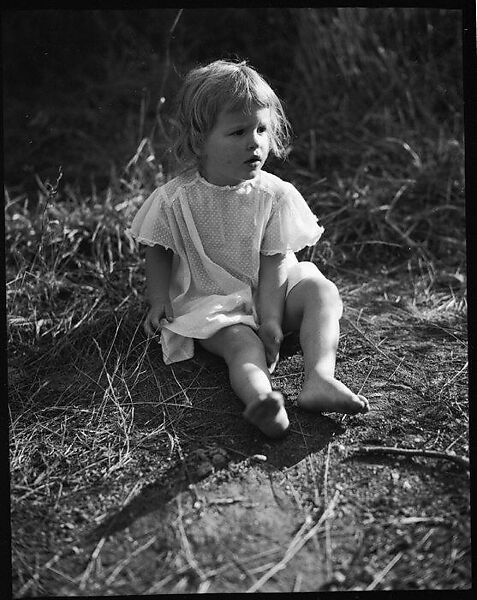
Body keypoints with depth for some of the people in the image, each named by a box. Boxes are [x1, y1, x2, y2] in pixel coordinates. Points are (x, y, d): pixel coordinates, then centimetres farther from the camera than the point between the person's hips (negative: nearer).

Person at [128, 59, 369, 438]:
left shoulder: (275, 194, -9)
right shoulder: (175, 200, -11)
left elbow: (275, 261, -10)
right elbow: (158, 252, 3)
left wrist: (270, 318, -19)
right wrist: (159, 301, -9)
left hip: (267, 292, 3)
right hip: (211, 304, -3)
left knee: (321, 290, -21)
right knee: (242, 343, -31)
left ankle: (319, 378, -38)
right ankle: (261, 398, -59)